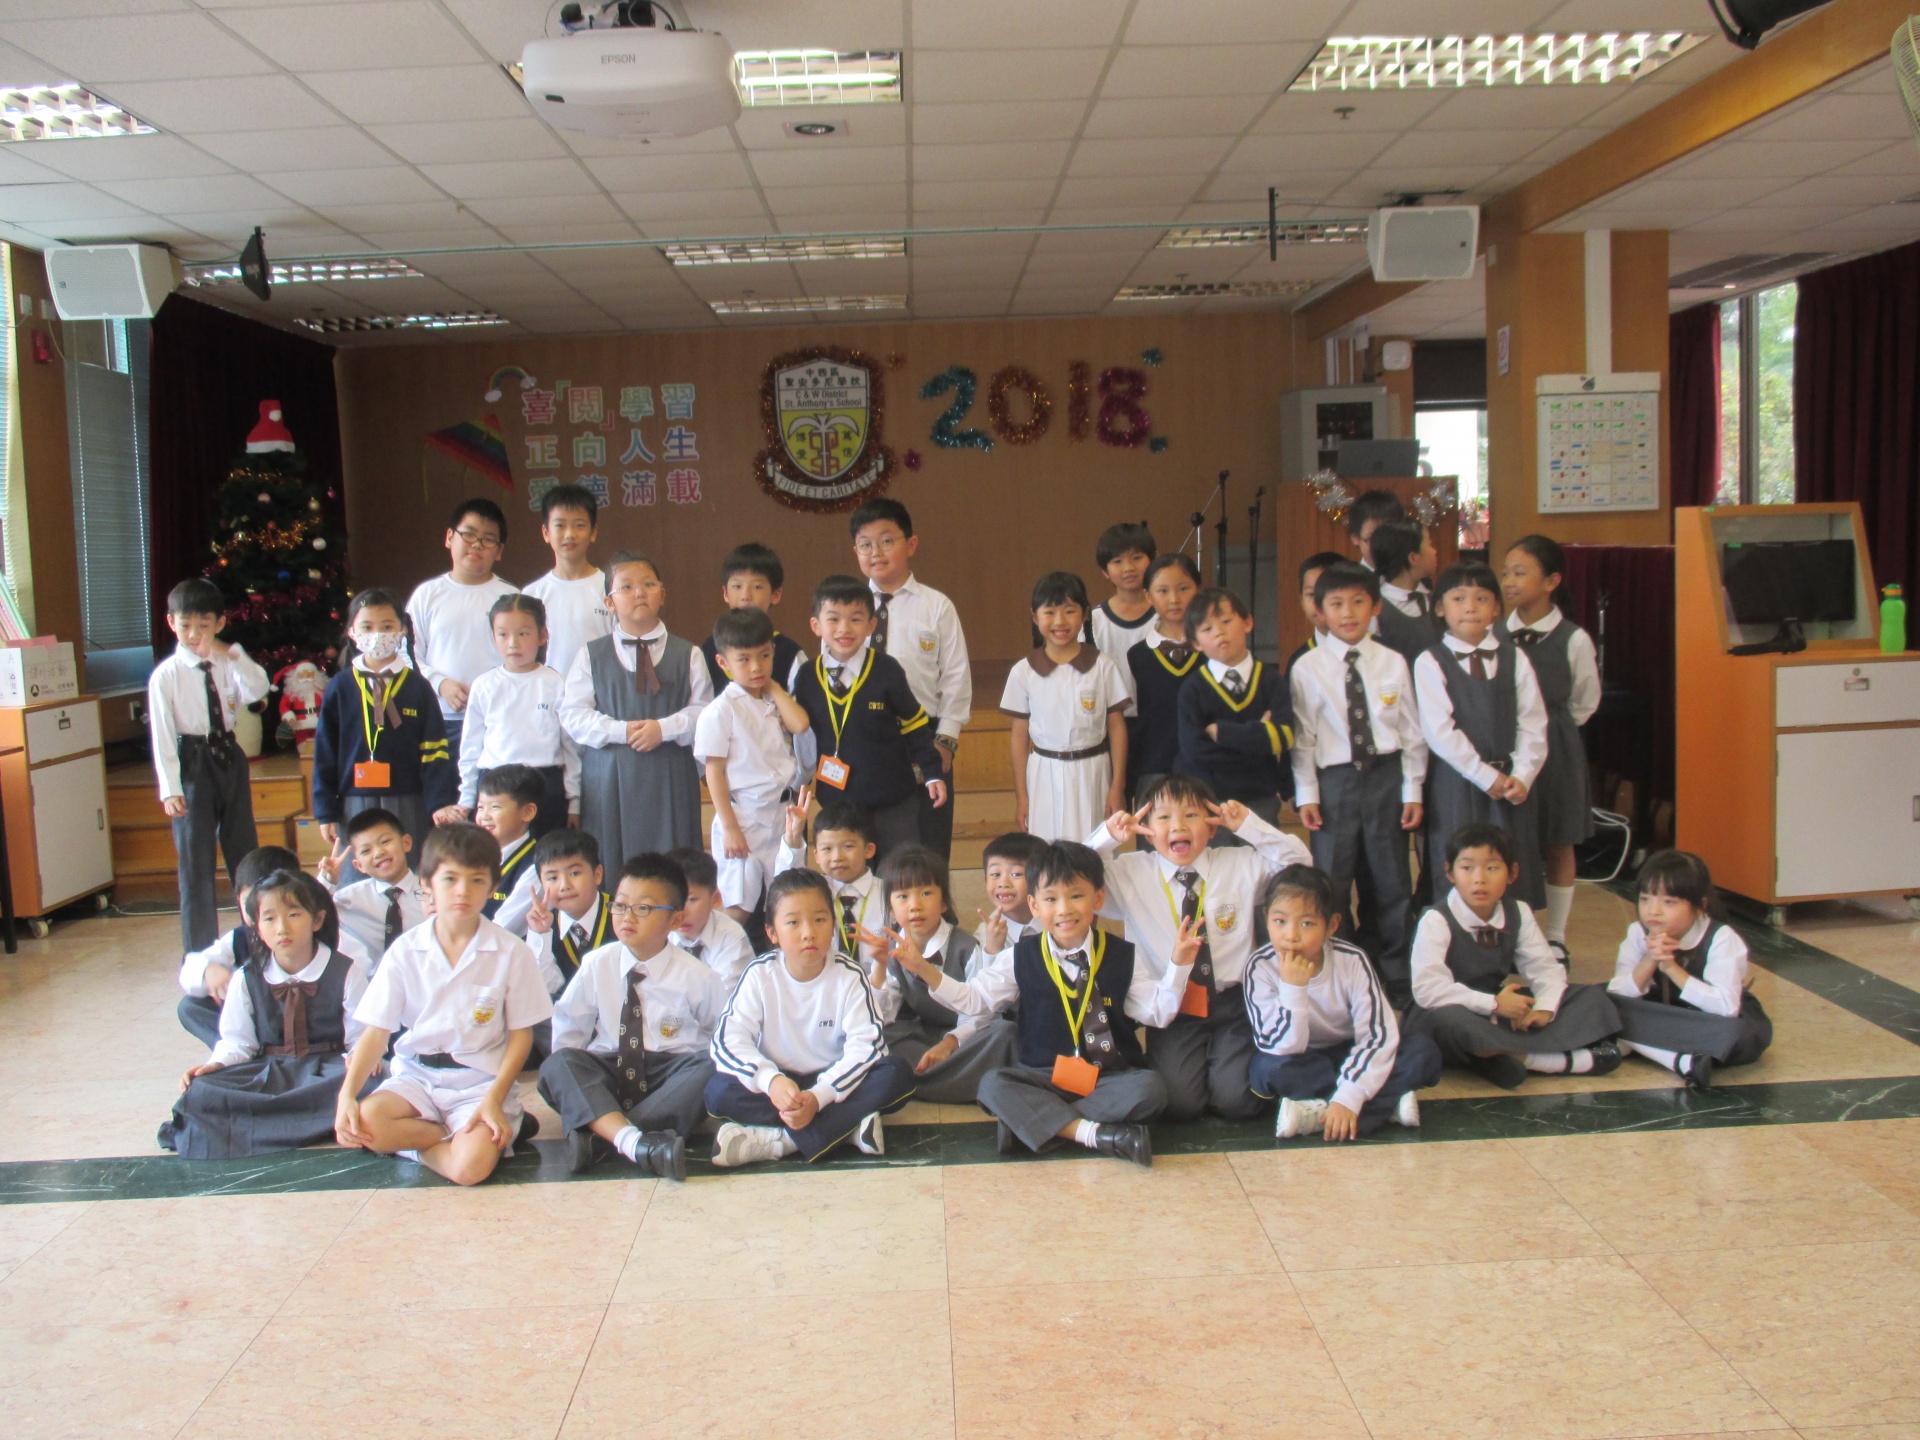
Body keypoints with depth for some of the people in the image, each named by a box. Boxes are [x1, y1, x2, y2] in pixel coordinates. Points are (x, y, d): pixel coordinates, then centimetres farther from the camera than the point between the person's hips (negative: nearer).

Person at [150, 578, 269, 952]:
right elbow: (162, 735, -10)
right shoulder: (166, 675, -8)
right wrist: (170, 789, -14)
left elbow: (258, 690, -16)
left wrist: (229, 653, -24)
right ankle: (200, 951, 12)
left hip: (229, 757, 4)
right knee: (196, 861, 2)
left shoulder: (229, 664, 2)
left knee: (245, 852, 12)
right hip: (191, 764, -4)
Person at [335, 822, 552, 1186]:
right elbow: (376, 1032, 0)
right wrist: (347, 1095, -15)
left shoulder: (510, 952, -4)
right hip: (416, 1077, 4)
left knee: (470, 1166, -31)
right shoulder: (405, 951, 1)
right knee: (363, 1124, -29)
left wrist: (494, 1100, -13)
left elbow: (521, 1034, -1)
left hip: (481, 1080, -3)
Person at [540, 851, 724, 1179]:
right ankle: (633, 1141, -48)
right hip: (607, 1073, 2)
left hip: (674, 1072, -2)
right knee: (555, 1066, -26)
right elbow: (567, 1029, 9)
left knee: (711, 1071, -33)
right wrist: (574, 1079, 1)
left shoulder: (696, 977, -6)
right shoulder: (597, 965, 0)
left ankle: (597, 1136, -39)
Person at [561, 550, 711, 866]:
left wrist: (664, 728, -15)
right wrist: (620, 731, -12)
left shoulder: (686, 654, 7)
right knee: (609, 866, 2)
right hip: (608, 777, 0)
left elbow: (703, 709, 0)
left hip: (669, 778, 0)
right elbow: (572, 713, 1)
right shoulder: (591, 655, 7)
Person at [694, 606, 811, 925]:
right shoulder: (721, 711, -9)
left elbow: (800, 725, -14)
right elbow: (715, 773, -10)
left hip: (782, 812, 6)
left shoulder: (776, 701, 7)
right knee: (738, 908, -2)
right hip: (744, 817, -5)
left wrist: (774, 687, -4)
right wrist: (730, 828, -13)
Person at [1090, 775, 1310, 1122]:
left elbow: (1297, 861, -4)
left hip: (1231, 1003, 1)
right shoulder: (1129, 873, 1)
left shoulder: (1241, 866, 3)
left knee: (1237, 1101, -14)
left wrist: (1248, 825, -13)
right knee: (1178, 1104, -17)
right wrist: (1108, 838, -17)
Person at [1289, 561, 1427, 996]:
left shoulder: (1392, 663, 2)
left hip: (1385, 776, 2)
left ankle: (1395, 974, 25)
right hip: (1334, 780, -1)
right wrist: (1306, 794, -5)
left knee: (1391, 881, 10)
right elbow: (1303, 736, -1)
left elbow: (1411, 731, 5)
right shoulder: (1308, 668, -2)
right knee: (1330, 883, 5)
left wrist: (1413, 791, 2)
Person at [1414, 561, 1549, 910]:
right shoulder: (1430, 663, -4)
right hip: (1457, 781, -3)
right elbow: (1439, 731, -11)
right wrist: (1486, 776, -13)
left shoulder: (1515, 658, 7)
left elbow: (1533, 723, 4)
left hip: (1510, 782, 3)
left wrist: (1522, 775, -8)